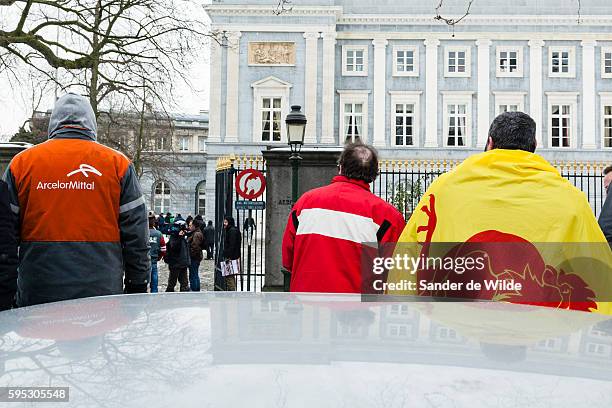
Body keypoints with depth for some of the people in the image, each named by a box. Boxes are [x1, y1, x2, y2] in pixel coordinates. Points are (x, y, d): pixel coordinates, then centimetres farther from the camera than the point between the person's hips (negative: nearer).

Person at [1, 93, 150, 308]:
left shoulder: (20, 163, 6)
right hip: (103, 292, -1)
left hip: (36, 295, 1)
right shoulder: (119, 163, 3)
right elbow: (136, 234, 1)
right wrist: (138, 285, 9)